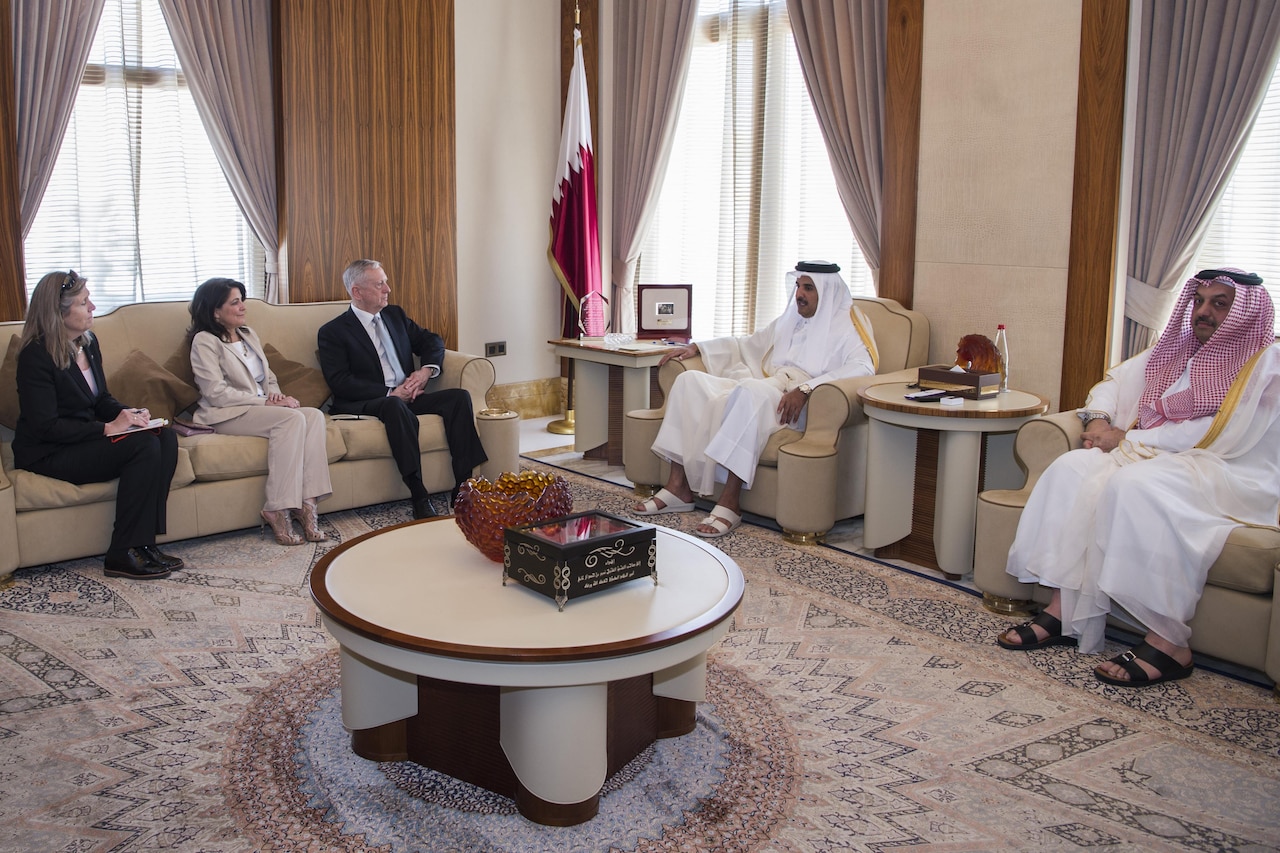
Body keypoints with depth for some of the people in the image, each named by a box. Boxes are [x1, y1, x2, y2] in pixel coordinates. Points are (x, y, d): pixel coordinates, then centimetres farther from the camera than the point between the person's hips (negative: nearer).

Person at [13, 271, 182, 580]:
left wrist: (127, 413, -3)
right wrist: (108, 428, -24)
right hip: (47, 454, -8)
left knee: (165, 437, -15)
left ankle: (144, 542, -15)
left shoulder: (88, 342, 9)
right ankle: (122, 554, -21)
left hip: (85, 438, 8)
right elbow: (45, 427, -21)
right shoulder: (36, 356, -16)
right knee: (143, 446, -27)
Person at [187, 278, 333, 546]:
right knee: (292, 419, -32)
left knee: (314, 415, -22)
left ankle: (307, 503, -30)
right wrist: (264, 401, -16)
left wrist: (277, 396, -1)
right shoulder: (204, 341, -2)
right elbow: (216, 393, -12)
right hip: (226, 415, -7)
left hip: (262, 408, 7)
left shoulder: (248, 334, 22)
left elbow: (268, 377, 23)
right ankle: (278, 510, -31)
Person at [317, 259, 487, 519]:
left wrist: (426, 369, -1)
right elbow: (341, 382, -10)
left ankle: (462, 488, -25)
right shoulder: (332, 332, 1)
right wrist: (390, 393, -18)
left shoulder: (395, 315, 20)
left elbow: (432, 341, 21)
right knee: (395, 406, -39)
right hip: (365, 404, -6)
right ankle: (419, 498, -43)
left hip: (407, 397, 6)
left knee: (459, 397, -18)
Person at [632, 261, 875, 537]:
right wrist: (695, 347, 24)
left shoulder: (843, 329, 2)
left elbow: (862, 368, -17)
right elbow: (745, 344, 36)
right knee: (690, 380, -10)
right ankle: (679, 487, -17)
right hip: (761, 392, 8)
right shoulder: (788, 322, 26)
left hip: (796, 406, -8)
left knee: (749, 391, -38)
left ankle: (730, 502, -38)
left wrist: (805, 389, -29)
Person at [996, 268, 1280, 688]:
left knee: (1135, 484, -36)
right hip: (1154, 456, 7)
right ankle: (1062, 611, -27)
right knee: (1072, 469, -20)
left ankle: (1170, 641, -33)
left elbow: (1222, 435, -14)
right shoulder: (1176, 349, 20)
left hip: (1233, 476, -7)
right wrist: (1099, 421, 1)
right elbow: (1115, 382, 25)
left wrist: (1129, 440, -13)